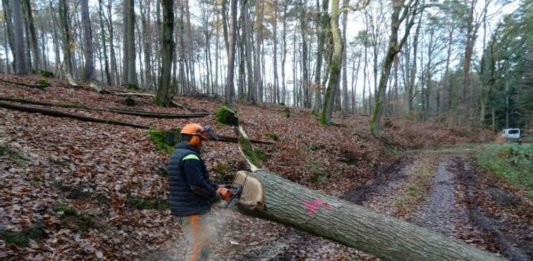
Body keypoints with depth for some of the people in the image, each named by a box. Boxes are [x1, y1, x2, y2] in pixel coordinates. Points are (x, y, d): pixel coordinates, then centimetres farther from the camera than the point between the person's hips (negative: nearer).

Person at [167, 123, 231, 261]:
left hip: (183, 208, 10)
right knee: (196, 248, 2)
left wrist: (217, 188, 10)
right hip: (193, 210, -10)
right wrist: (217, 196, -11)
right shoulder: (190, 156, -20)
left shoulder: (177, 155, 14)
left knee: (204, 241, 22)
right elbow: (197, 184, -26)